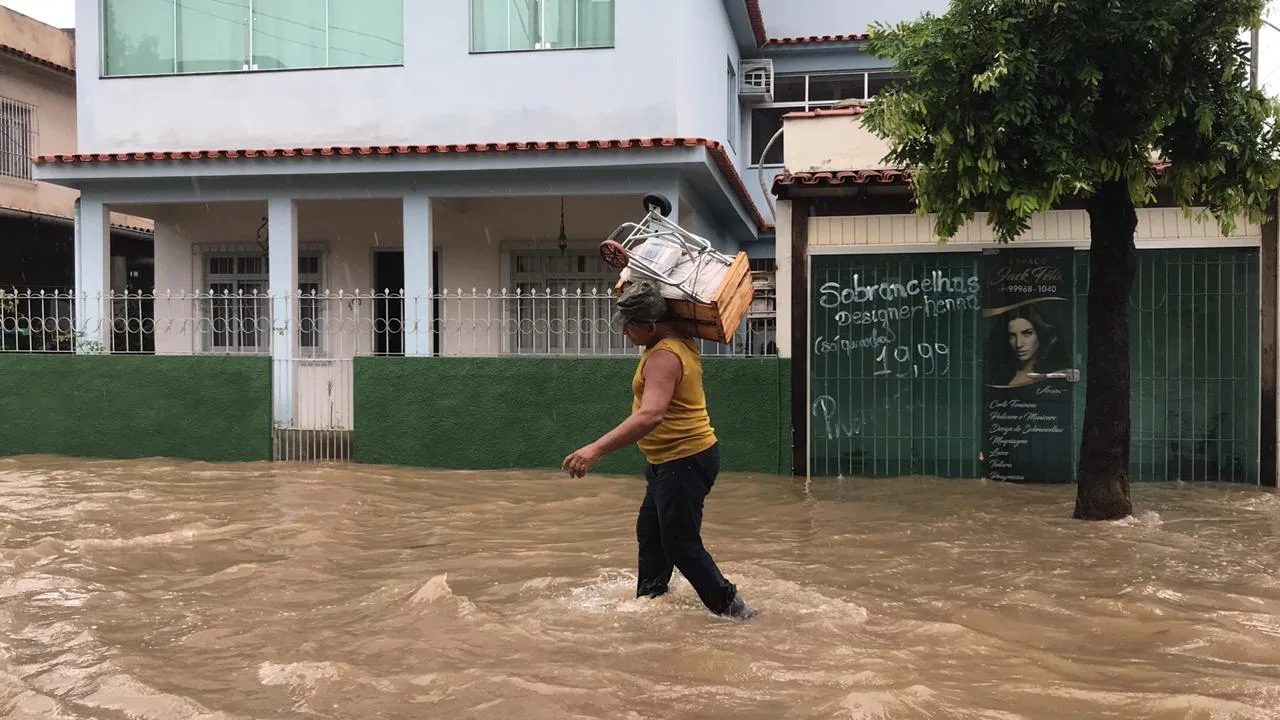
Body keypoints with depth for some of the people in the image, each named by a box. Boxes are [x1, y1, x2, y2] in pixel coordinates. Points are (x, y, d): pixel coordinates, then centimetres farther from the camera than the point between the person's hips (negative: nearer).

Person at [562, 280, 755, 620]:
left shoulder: (664, 357, -26)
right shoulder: (681, 338, 4)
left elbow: (651, 415, -40)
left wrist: (596, 449, -46)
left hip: (683, 461, -11)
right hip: (671, 460, 11)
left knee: (681, 545, -4)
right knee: (650, 531, 21)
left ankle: (730, 607, 4)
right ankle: (648, 597, 33)